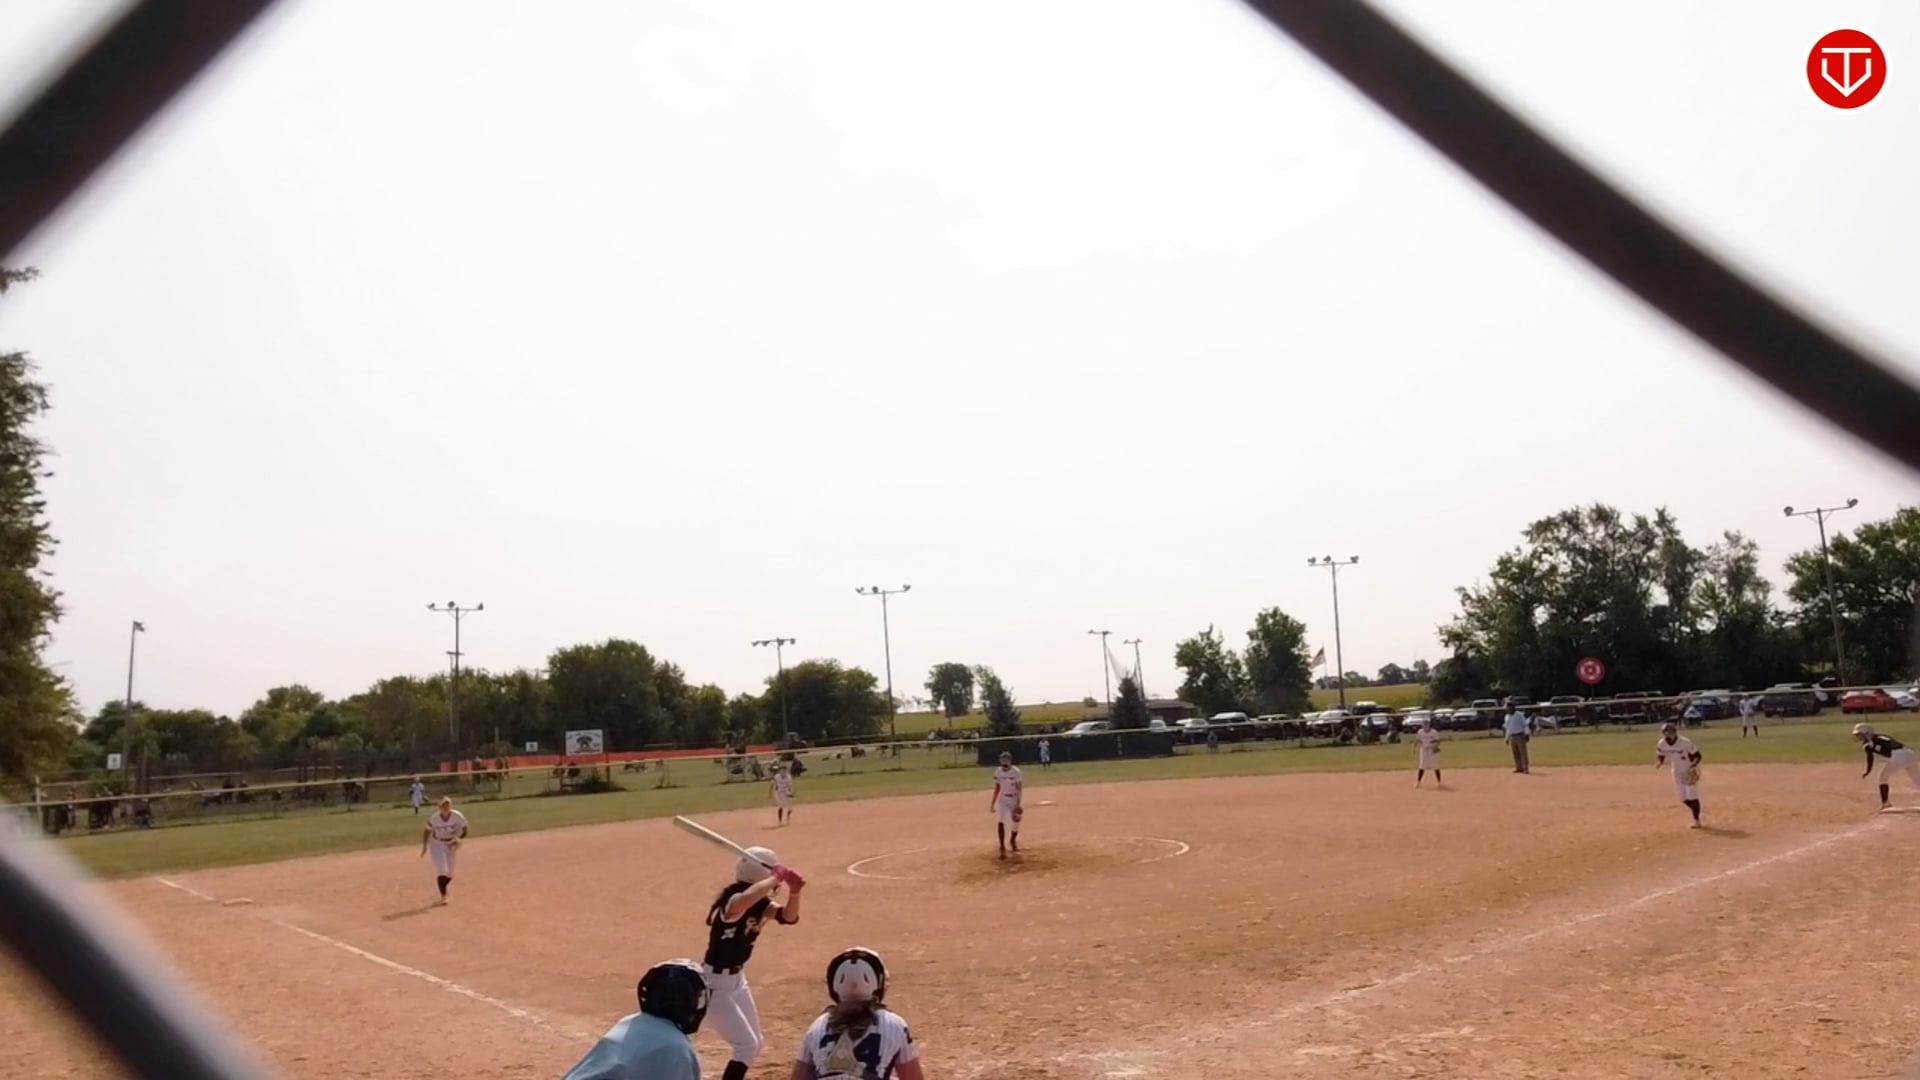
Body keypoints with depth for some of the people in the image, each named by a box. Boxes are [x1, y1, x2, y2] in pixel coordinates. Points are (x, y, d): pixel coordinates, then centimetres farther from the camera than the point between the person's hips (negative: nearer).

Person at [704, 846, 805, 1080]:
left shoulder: (760, 903, -2)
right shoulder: (732, 902, -29)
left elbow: (789, 916, -6)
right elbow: (746, 899, -53)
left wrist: (794, 892, -24)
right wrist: (776, 878, -42)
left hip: (737, 978, 9)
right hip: (715, 983, -9)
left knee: (754, 1043, 18)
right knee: (747, 1045, -9)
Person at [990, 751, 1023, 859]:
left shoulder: (1015, 771, -16)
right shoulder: (998, 772, -3)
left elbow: (1019, 788, -17)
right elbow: (997, 788, 8)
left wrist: (1018, 803, -25)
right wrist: (993, 803, 9)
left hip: (1014, 799, -2)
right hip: (1003, 799, 2)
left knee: (1016, 822, 8)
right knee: (1000, 821, -17)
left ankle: (1013, 840, 40)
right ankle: (1002, 848, -13)